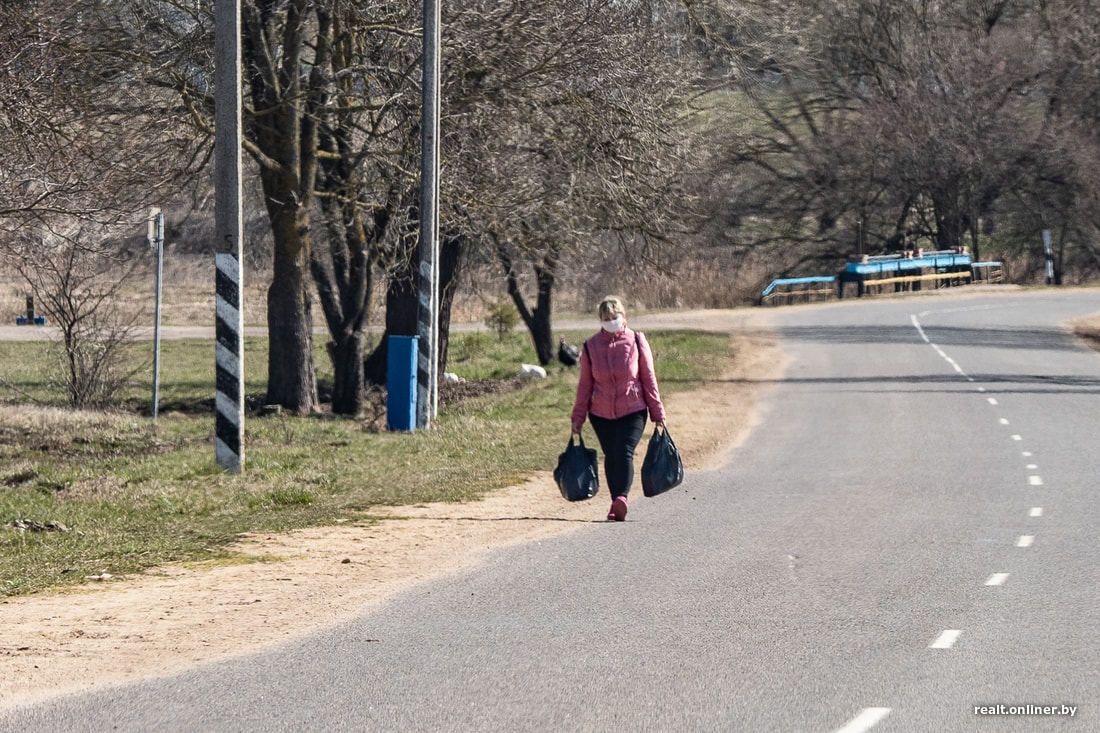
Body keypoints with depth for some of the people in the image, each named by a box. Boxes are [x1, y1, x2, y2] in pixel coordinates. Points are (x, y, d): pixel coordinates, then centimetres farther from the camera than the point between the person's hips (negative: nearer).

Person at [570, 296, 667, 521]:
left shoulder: (637, 342, 0)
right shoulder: (591, 346, 4)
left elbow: (649, 379, 4)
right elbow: (585, 384, 8)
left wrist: (657, 412, 4)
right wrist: (578, 417, 7)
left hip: (632, 411, -3)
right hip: (601, 414, 3)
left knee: (624, 452, -19)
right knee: (611, 456, 3)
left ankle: (621, 497, -33)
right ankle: (617, 505, 9)